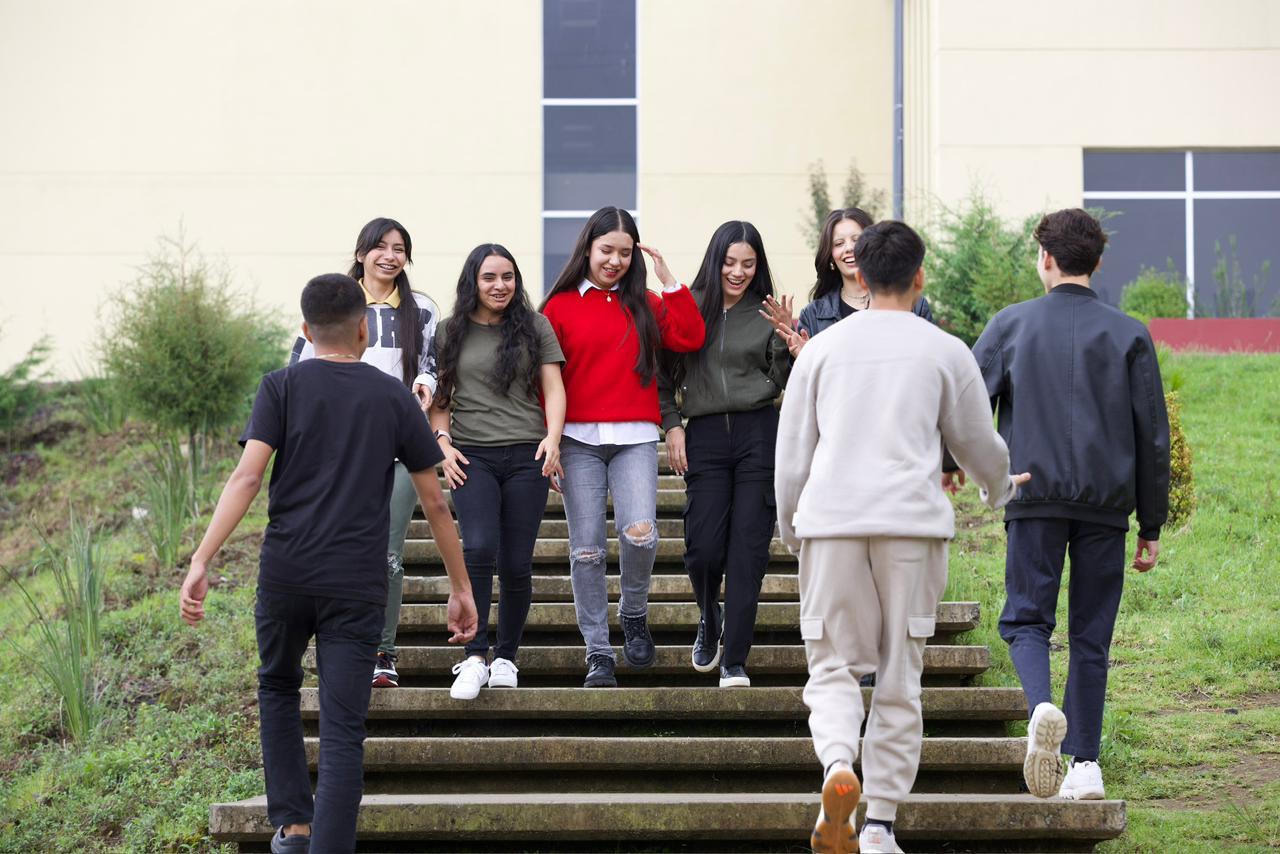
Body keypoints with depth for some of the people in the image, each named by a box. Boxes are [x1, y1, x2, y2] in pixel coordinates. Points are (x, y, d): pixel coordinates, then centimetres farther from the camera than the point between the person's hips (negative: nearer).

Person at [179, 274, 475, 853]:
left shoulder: (282, 387, 3)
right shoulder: (394, 398, 7)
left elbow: (247, 476, -11)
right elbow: (435, 504, 9)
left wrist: (201, 561, -15)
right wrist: (461, 587, 17)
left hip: (285, 574, 1)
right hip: (357, 584, -1)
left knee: (278, 687, 25)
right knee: (343, 731, -1)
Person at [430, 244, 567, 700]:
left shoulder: (535, 327, 9)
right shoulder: (450, 333, 10)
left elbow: (554, 389, 6)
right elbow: (438, 399, 14)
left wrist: (552, 439, -10)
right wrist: (443, 443, -2)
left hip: (526, 456, 1)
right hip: (472, 456, -1)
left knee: (516, 564, 0)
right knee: (479, 548, -21)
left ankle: (506, 658, 16)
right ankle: (475, 658, -19)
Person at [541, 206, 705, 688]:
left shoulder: (643, 305, 14)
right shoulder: (561, 306, 7)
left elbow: (689, 338, -1)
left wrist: (668, 280, -1)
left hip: (635, 437, 1)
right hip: (579, 439, -1)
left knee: (640, 533, -18)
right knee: (586, 548, -2)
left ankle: (634, 614, 10)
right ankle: (598, 654, 4)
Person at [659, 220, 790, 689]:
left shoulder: (766, 314, 7)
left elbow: (781, 382, 3)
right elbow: (664, 375, 11)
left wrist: (786, 343, -12)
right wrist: (672, 425, 1)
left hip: (759, 434, 0)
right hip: (705, 435, 0)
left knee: (748, 548, -3)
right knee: (704, 547, -5)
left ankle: (734, 662, 1)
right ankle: (710, 619, 29)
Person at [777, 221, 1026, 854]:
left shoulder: (821, 348, 10)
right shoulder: (946, 352, 7)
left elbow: (791, 452, 13)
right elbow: (978, 444, 17)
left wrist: (790, 529, 28)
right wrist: (1001, 488, 39)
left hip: (830, 520, 1)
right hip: (913, 520, -1)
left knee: (833, 664, 6)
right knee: (899, 676, 6)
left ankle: (838, 765, -24)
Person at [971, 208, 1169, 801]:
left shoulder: (1012, 324, 2)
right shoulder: (1129, 335, 5)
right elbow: (1153, 436, 5)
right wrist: (1151, 525, 11)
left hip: (1034, 498, -1)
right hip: (1106, 503, 1)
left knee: (1026, 618, 5)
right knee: (1091, 634, 8)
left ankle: (1042, 708, -25)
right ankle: (1085, 764, 7)